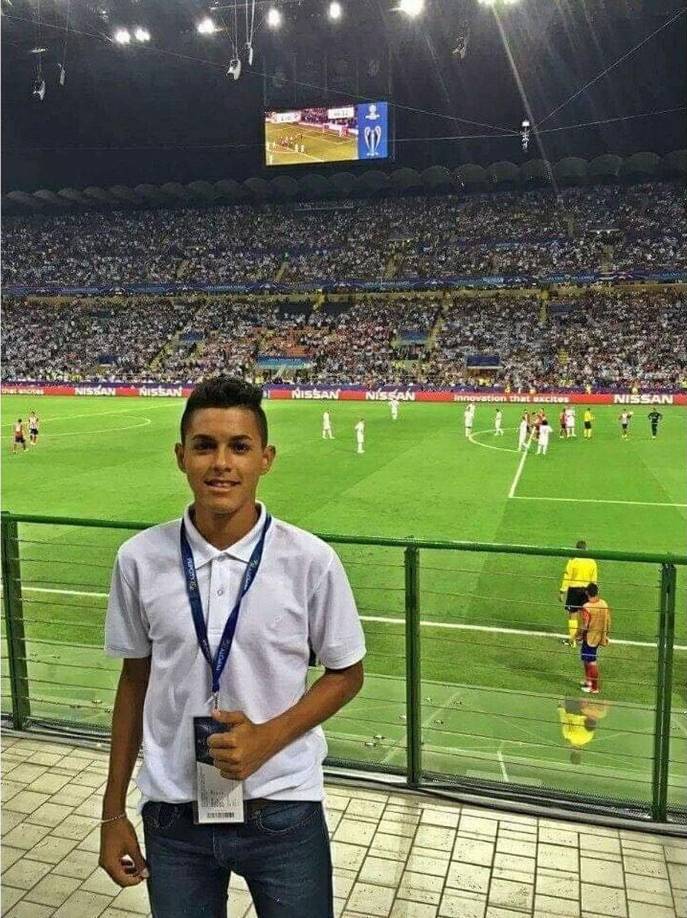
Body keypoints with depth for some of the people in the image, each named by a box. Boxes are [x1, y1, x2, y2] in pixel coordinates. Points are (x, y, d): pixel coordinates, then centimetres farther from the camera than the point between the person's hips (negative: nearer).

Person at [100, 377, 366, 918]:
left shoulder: (310, 561, -14)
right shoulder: (139, 560, -8)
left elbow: (347, 674, -1)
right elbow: (134, 680, 4)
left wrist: (269, 736, -16)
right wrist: (114, 812, 8)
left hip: (283, 812, -1)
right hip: (174, 818, 2)